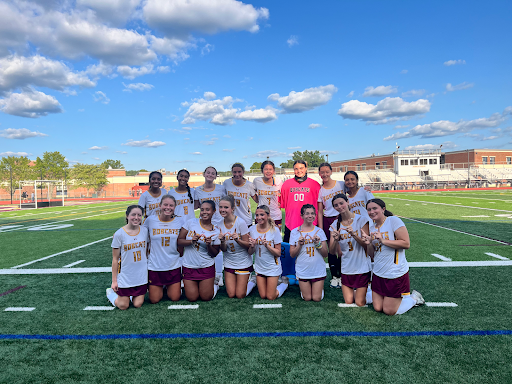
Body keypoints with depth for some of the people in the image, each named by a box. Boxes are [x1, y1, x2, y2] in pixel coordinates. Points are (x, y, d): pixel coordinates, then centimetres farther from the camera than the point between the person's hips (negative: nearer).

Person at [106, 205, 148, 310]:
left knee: (137, 304, 5)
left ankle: (131, 294, 36)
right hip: (125, 276, -3)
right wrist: (114, 280, -5)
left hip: (142, 276, 3)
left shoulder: (145, 231, -3)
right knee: (123, 306, 7)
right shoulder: (119, 234, -12)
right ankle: (110, 292, 35)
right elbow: (115, 259, -7)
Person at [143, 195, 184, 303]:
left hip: (174, 266, 0)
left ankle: (170, 286, 36)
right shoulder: (150, 220, -6)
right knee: (154, 300, 6)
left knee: (175, 298, 5)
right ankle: (160, 287, 37)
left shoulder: (180, 221, -4)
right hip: (154, 266, 0)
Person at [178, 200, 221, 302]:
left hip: (207, 267, -1)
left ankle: (214, 284, 31)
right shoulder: (191, 222, -3)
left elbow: (214, 254, 0)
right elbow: (179, 241, -3)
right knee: (192, 298, -1)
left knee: (206, 297, 1)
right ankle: (196, 286, 31)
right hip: (189, 266, 1)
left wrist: (209, 245, -18)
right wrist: (191, 241, -20)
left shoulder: (216, 231, -4)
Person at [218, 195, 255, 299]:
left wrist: (237, 240, -31)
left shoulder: (241, 223, -17)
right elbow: (223, 250, -2)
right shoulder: (220, 225, -4)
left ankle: (251, 282, 26)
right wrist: (222, 241, -23)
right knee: (231, 294, 2)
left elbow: (248, 245, -13)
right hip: (229, 263, 4)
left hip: (243, 263, -4)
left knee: (240, 295, -1)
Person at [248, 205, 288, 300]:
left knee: (271, 297, 3)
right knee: (263, 296, 10)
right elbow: (250, 253, -2)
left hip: (273, 267, -3)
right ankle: (276, 282, 35)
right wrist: (252, 246, -23)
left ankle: (284, 283, 28)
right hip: (259, 267, 4)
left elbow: (278, 253, -14)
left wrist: (267, 245, -28)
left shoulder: (275, 230, -16)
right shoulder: (252, 229, -8)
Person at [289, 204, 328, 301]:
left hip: (318, 270, 1)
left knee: (317, 298, 4)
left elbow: (325, 254, 0)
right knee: (307, 298, 7)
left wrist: (318, 243, -16)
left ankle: (319, 286, 34)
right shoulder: (295, 232, -3)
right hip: (303, 271, 0)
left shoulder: (319, 231, 0)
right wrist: (300, 244, -16)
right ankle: (303, 286, 36)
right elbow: (292, 254, -1)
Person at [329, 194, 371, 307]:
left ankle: (364, 290, 32)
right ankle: (354, 290, 34)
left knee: (360, 303, 3)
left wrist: (354, 234, -26)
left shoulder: (361, 220, -8)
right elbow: (332, 252, -4)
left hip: (362, 267, -3)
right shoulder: (335, 225, 0)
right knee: (348, 302, 6)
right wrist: (335, 239, -24)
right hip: (346, 269, 3)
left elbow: (367, 245, -11)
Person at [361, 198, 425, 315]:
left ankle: (414, 298, 25)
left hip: (395, 274, -7)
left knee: (389, 311, 3)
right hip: (378, 273, 7)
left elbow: (406, 244, -19)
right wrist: (368, 243, -11)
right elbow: (372, 255, 9)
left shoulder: (394, 221, -12)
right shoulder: (372, 227, 7)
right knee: (377, 308, 10)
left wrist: (383, 240, -22)